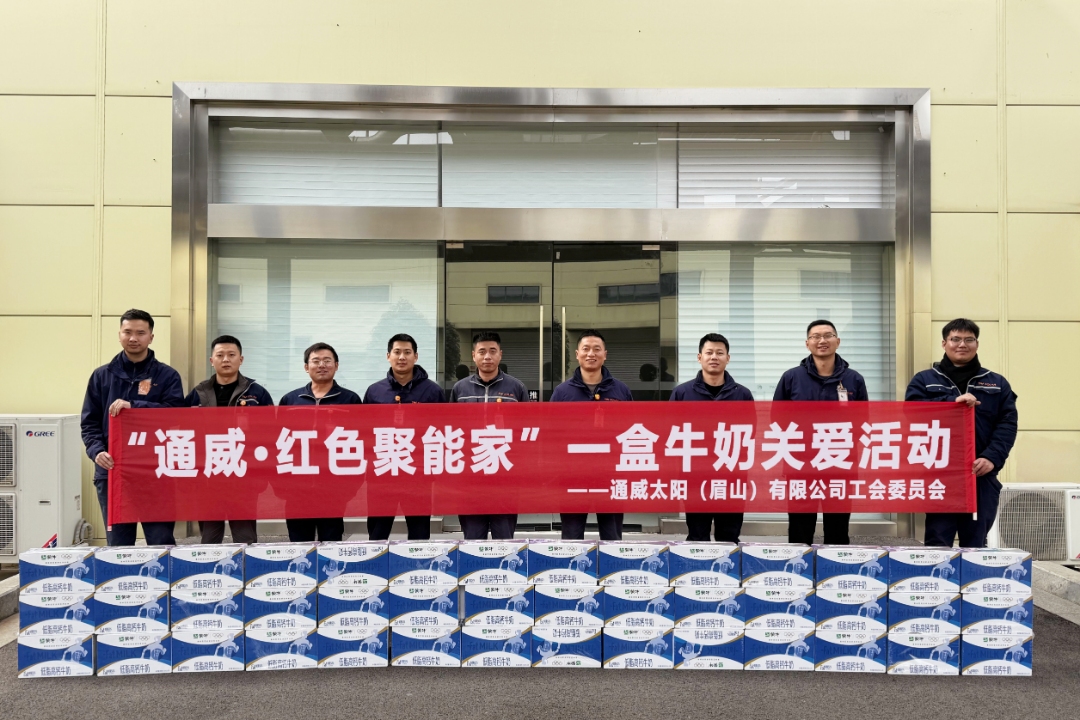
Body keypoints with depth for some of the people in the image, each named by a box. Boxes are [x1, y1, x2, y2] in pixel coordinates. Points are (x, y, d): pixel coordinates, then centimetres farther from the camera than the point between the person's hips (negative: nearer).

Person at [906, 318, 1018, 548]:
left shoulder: (997, 384, 14)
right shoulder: (923, 380, 9)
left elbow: (1007, 424, 4)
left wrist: (992, 458, -12)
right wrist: (953, 401, -17)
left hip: (982, 476, 2)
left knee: (976, 544, 7)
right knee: (937, 542, -1)